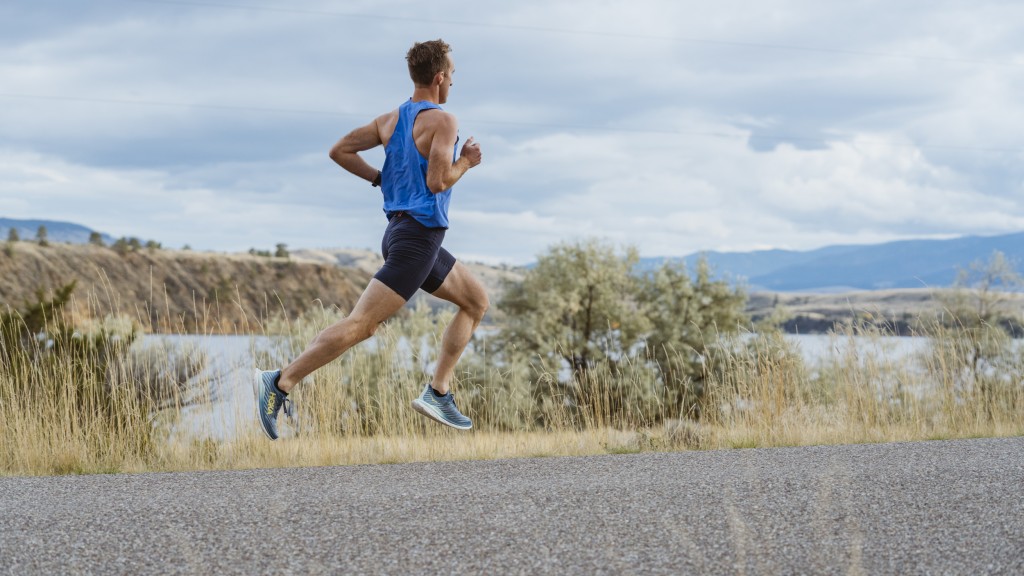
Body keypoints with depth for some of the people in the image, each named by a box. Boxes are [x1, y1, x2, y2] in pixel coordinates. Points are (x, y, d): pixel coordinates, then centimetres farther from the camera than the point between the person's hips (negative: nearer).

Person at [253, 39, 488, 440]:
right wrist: (466, 162, -4)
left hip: (401, 231, 10)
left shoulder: (391, 119, 12)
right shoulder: (443, 121, -11)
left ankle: (438, 393, 10)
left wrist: (381, 179, 18)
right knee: (360, 324, -13)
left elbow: (339, 151, 12)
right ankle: (280, 382, -15)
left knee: (477, 301, 18)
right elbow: (437, 182, -22)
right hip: (418, 236, -10)